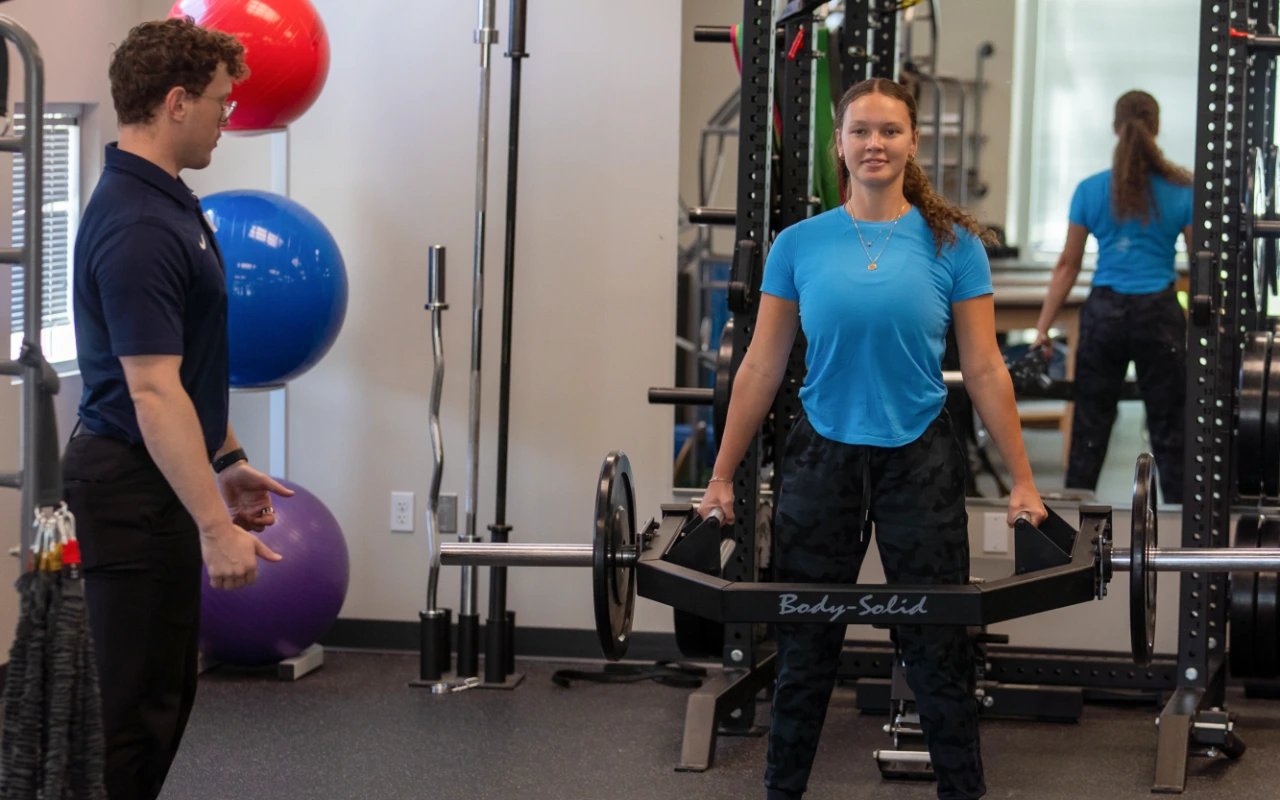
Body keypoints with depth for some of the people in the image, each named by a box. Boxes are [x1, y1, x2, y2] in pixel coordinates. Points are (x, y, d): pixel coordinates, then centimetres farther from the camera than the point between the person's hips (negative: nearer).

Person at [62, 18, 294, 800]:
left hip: (155, 483, 11)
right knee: (135, 704, -3)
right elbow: (152, 391, -27)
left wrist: (228, 460, 22)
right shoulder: (138, 227, -22)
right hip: (134, 493, -11)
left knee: (164, 691, 17)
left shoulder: (165, 202, 11)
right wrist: (215, 526, -27)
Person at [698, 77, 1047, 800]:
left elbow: (985, 370, 0)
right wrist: (722, 478, 3)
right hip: (823, 460, 1)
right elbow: (761, 369, 3)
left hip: (921, 463, -1)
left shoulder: (952, 244, -2)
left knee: (939, 653, 5)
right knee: (805, 651, 10)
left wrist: (1023, 482, -2)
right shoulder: (800, 245, 0)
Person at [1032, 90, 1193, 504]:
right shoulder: (1182, 192, -2)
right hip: (1160, 314, -1)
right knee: (1169, 429, 4)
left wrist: (1043, 327, 9)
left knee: (1090, 427, 8)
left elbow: (1068, 265, 3)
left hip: (1104, 314, 1)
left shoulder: (1090, 190, 0)